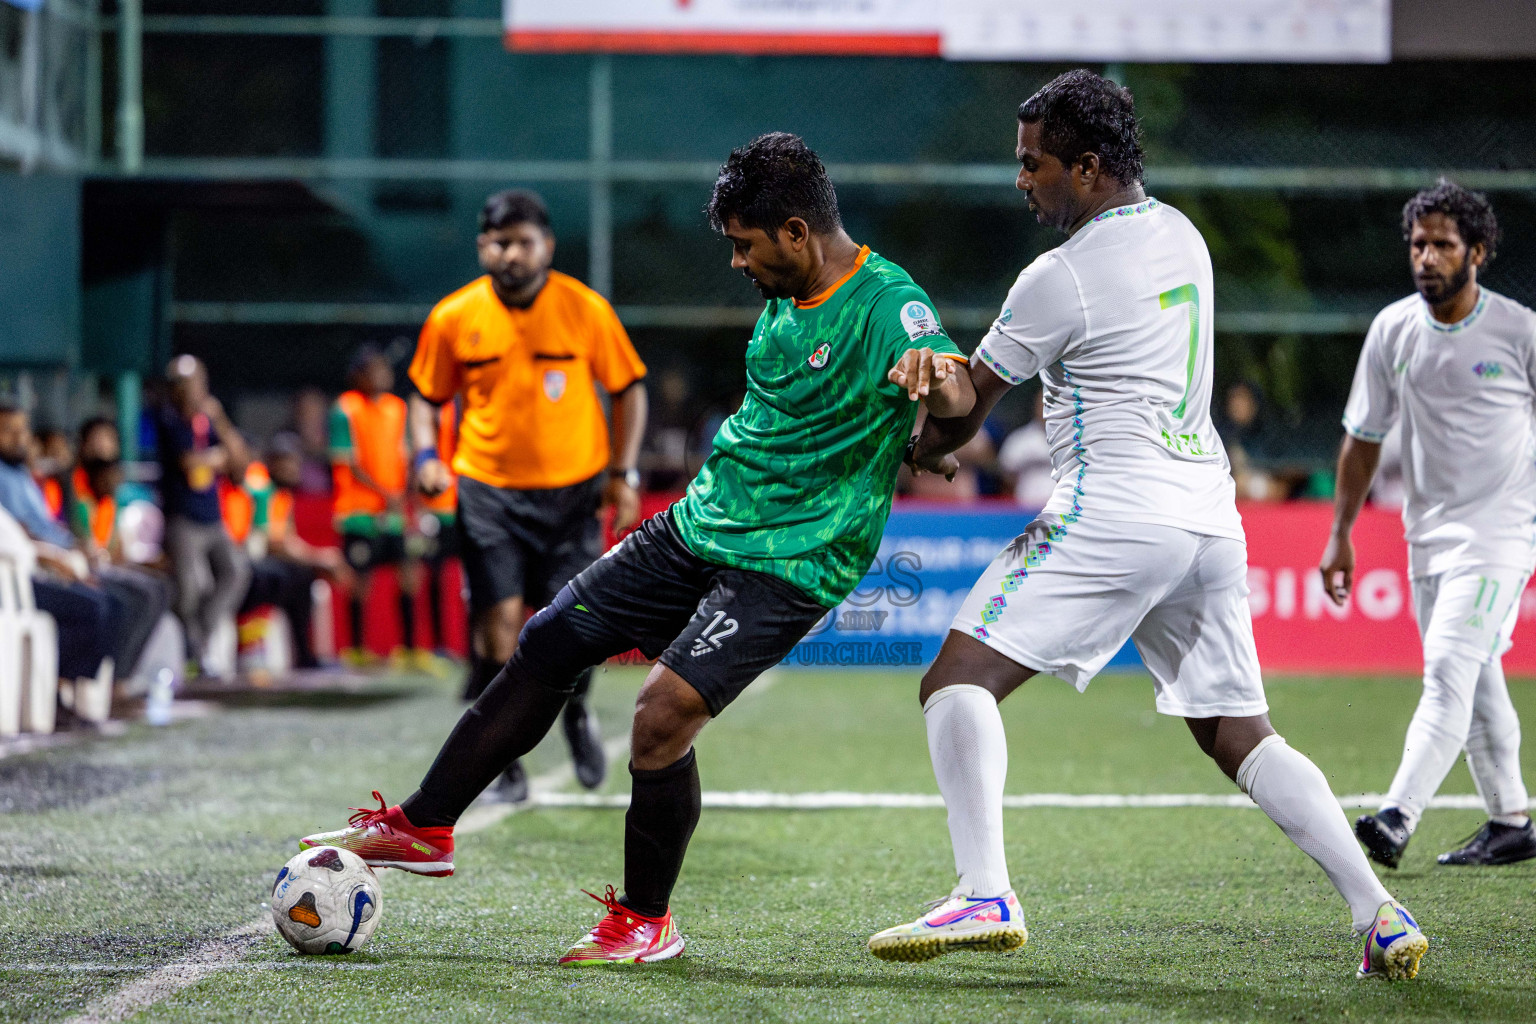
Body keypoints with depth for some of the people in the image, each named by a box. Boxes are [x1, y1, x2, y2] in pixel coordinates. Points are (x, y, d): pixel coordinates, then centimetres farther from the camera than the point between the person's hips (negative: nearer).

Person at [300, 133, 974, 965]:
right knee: (548, 642, 8)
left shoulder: (886, 304, -18)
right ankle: (423, 828, 21)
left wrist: (937, 377, -56)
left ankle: (647, 921, -1)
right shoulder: (786, 296, 8)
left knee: (663, 713, -21)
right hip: (702, 523, 9)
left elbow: (954, 396, -38)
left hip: (787, 565, -9)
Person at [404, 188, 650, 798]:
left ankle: (576, 710, 28)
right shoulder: (453, 318, -3)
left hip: (573, 488, 0)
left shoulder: (587, 311, -5)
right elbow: (427, 397, 11)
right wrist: (427, 455, -7)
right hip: (488, 489, 0)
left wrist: (623, 473, -1)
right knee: (498, 621, -9)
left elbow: (628, 389, 6)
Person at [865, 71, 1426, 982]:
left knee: (961, 678, -8)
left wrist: (908, 453, 25)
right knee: (1241, 736, 14)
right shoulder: (1181, 237, 16)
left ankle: (984, 896, -25)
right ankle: (1381, 916, 4)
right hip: (1210, 514, 8)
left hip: (1115, 512, -8)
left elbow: (964, 413, 2)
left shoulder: (1062, 278, -7)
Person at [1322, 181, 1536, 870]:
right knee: (1475, 681, 11)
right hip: (1427, 530, 5)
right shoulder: (1392, 330, 2)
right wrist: (1340, 535, 9)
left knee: (1449, 667, -17)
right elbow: (1363, 437, 11)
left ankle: (1398, 819, -25)